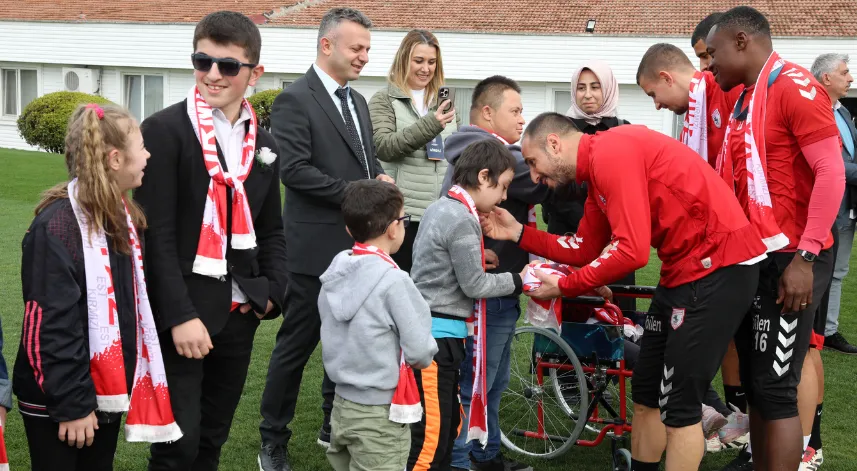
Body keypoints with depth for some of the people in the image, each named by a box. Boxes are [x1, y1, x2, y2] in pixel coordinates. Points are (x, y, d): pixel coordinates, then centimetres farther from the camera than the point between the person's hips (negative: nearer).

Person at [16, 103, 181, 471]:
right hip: (56, 402, -8)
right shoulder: (56, 227, -20)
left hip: (109, 391, 8)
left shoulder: (123, 218, 7)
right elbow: (50, 327, -21)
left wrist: (140, 380, 13)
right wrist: (71, 405, -19)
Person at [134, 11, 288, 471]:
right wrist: (180, 315, -18)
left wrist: (273, 291, 2)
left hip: (239, 313, 6)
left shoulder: (262, 142, 11)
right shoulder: (164, 131, -9)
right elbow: (156, 233, -13)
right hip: (182, 314, -6)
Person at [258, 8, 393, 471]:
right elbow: (294, 170, -19)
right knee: (296, 345, 1)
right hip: (318, 248, -8)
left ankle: (336, 428, 30)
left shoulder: (357, 102, 15)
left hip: (359, 246, 8)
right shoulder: (294, 100, -11)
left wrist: (382, 179, -3)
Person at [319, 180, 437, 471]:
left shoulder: (335, 270, 2)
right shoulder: (393, 280, -20)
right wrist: (424, 357, 4)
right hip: (379, 414, -7)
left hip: (341, 403, 7)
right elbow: (419, 352, -16)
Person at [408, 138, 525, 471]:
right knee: (432, 436, -8)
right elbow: (474, 285, -13)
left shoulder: (441, 208, 12)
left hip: (430, 330, 10)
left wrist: (477, 257, 14)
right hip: (438, 335, -10)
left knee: (448, 427, 15)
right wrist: (518, 281, -2)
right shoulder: (462, 221, -17)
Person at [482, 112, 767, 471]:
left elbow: (632, 251, -23)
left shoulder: (610, 153, -17)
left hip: (719, 267, -10)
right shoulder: (599, 170, 15)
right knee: (647, 393, 16)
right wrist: (519, 234, 13)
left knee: (678, 404, -4)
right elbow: (585, 250, 19)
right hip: (685, 270, 10)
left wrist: (564, 287, -12)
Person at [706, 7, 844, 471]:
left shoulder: (794, 86, -12)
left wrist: (805, 257, -22)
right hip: (752, 258, 9)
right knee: (753, 382, 13)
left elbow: (832, 175, -19)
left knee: (776, 389, -7)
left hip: (788, 261, -9)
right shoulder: (743, 99, 15)